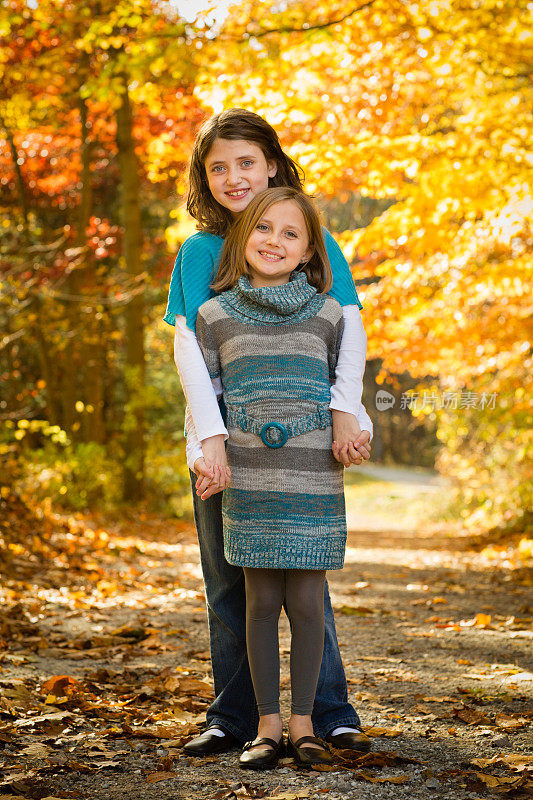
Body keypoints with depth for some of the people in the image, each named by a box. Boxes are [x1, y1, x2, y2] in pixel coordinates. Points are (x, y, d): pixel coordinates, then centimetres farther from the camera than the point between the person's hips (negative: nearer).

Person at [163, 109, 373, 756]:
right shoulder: (199, 251, 3)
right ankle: (233, 719, 15)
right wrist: (211, 436, -18)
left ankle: (332, 713, 11)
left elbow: (350, 328, -3)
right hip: (221, 440, 1)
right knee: (228, 583, 6)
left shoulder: (314, 242, 4)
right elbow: (188, 345, -6)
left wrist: (345, 411, -18)